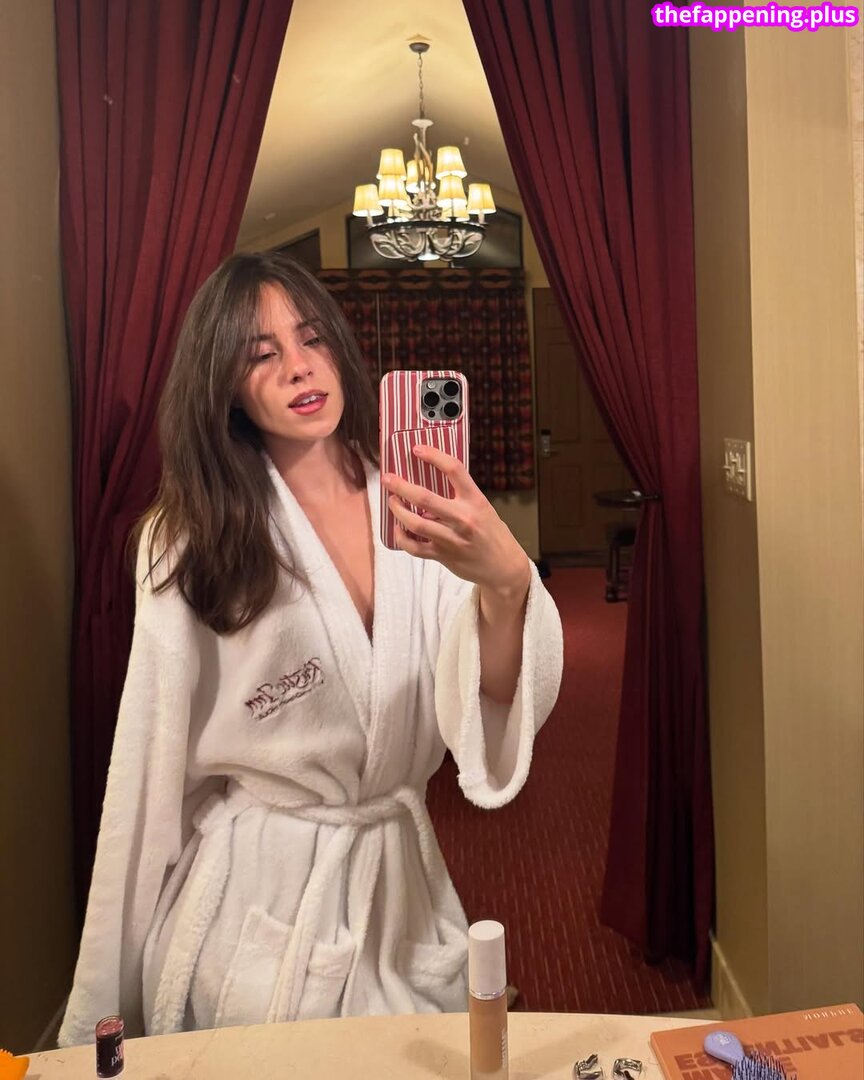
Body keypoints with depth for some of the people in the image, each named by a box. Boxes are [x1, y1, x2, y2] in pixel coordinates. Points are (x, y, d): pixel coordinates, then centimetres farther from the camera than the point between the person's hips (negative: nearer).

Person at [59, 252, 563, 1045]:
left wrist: (505, 581, -40)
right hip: (255, 894, -3)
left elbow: (494, 702, -18)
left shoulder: (417, 514, -6)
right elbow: (152, 769, -8)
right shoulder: (192, 538, -11)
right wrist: (109, 1002, -1)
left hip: (403, 888, 4)